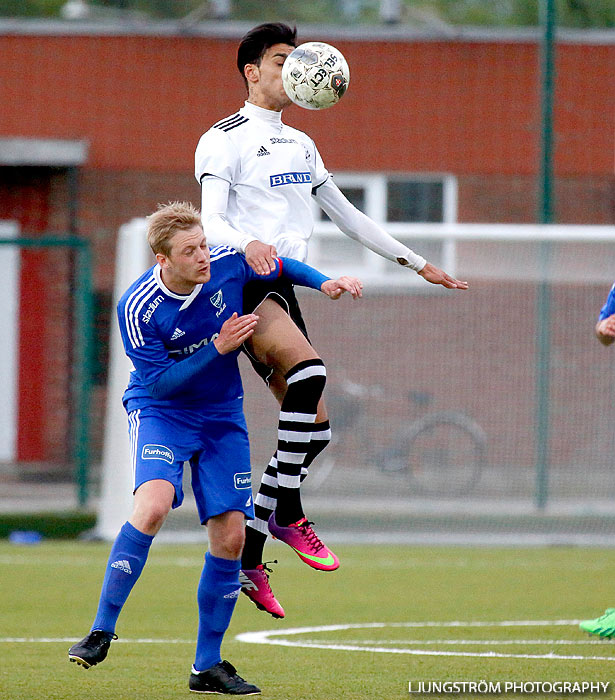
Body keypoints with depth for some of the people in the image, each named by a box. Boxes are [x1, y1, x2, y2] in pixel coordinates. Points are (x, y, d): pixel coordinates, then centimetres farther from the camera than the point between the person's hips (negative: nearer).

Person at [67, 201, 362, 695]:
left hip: (221, 415, 4)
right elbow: (160, 381, -19)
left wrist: (325, 283, -6)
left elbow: (281, 268, 10)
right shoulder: (138, 308, -23)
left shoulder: (229, 264, -12)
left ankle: (208, 666, 10)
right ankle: (101, 633, -22)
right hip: (159, 411, -4)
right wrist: (219, 347, -25)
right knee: (153, 505, -31)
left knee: (230, 537, -3)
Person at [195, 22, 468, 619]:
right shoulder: (225, 139, -1)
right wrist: (248, 244, -35)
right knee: (309, 367, -33)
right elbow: (211, 221, -13)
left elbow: (347, 216, 28)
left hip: (283, 289, 8)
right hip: (243, 281, -8)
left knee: (313, 426, 0)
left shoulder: (300, 145, 23)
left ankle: (246, 562, 7)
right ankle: (288, 513, -25)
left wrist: (416, 263, 27)